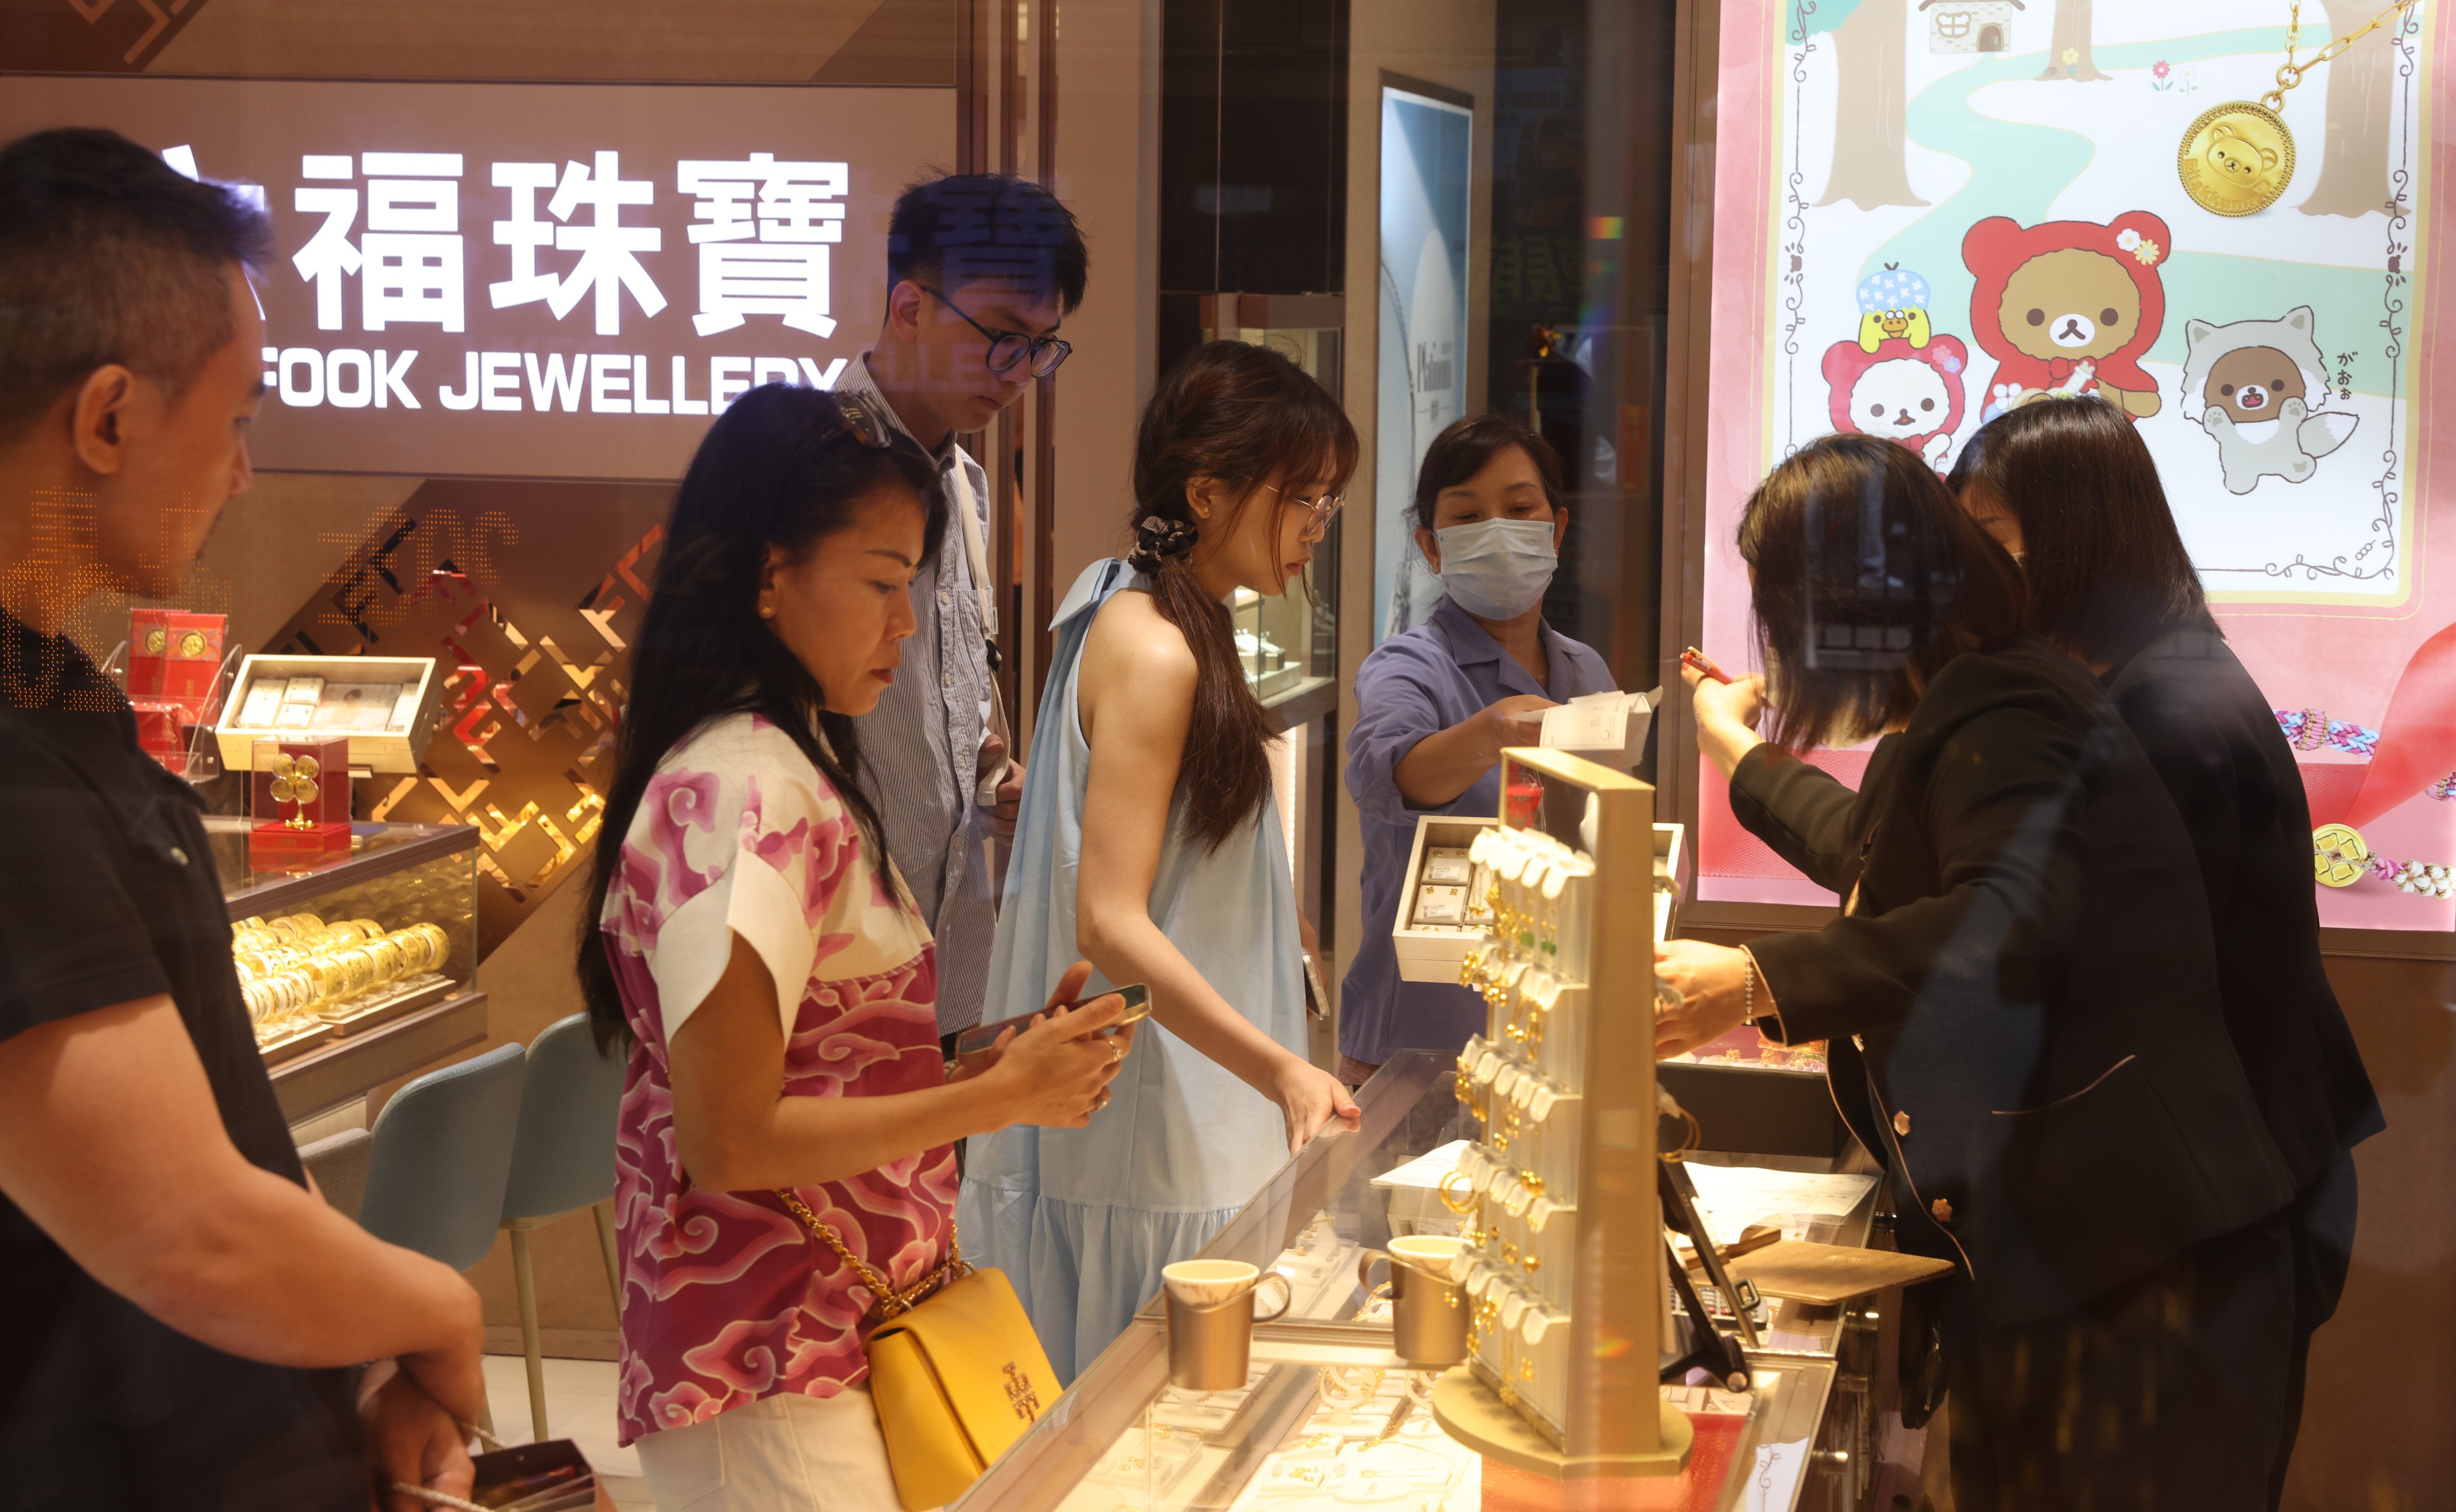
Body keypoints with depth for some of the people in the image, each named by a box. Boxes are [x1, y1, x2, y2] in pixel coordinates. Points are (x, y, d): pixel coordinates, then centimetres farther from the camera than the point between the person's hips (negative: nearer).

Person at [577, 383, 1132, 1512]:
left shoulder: (792, 771, 12)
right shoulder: (743, 793, -17)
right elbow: (728, 1140, -21)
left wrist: (1006, 1061, 2)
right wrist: (1000, 1097, -15)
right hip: (773, 1382, -9)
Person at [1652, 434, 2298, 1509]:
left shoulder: (2000, 719, -17)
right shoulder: (1963, 715, 17)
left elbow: (2012, 925, -35)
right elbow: (1889, 863, 38)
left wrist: (1762, 981, -38)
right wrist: (1743, 759, 50)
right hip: (2040, 1256, 11)